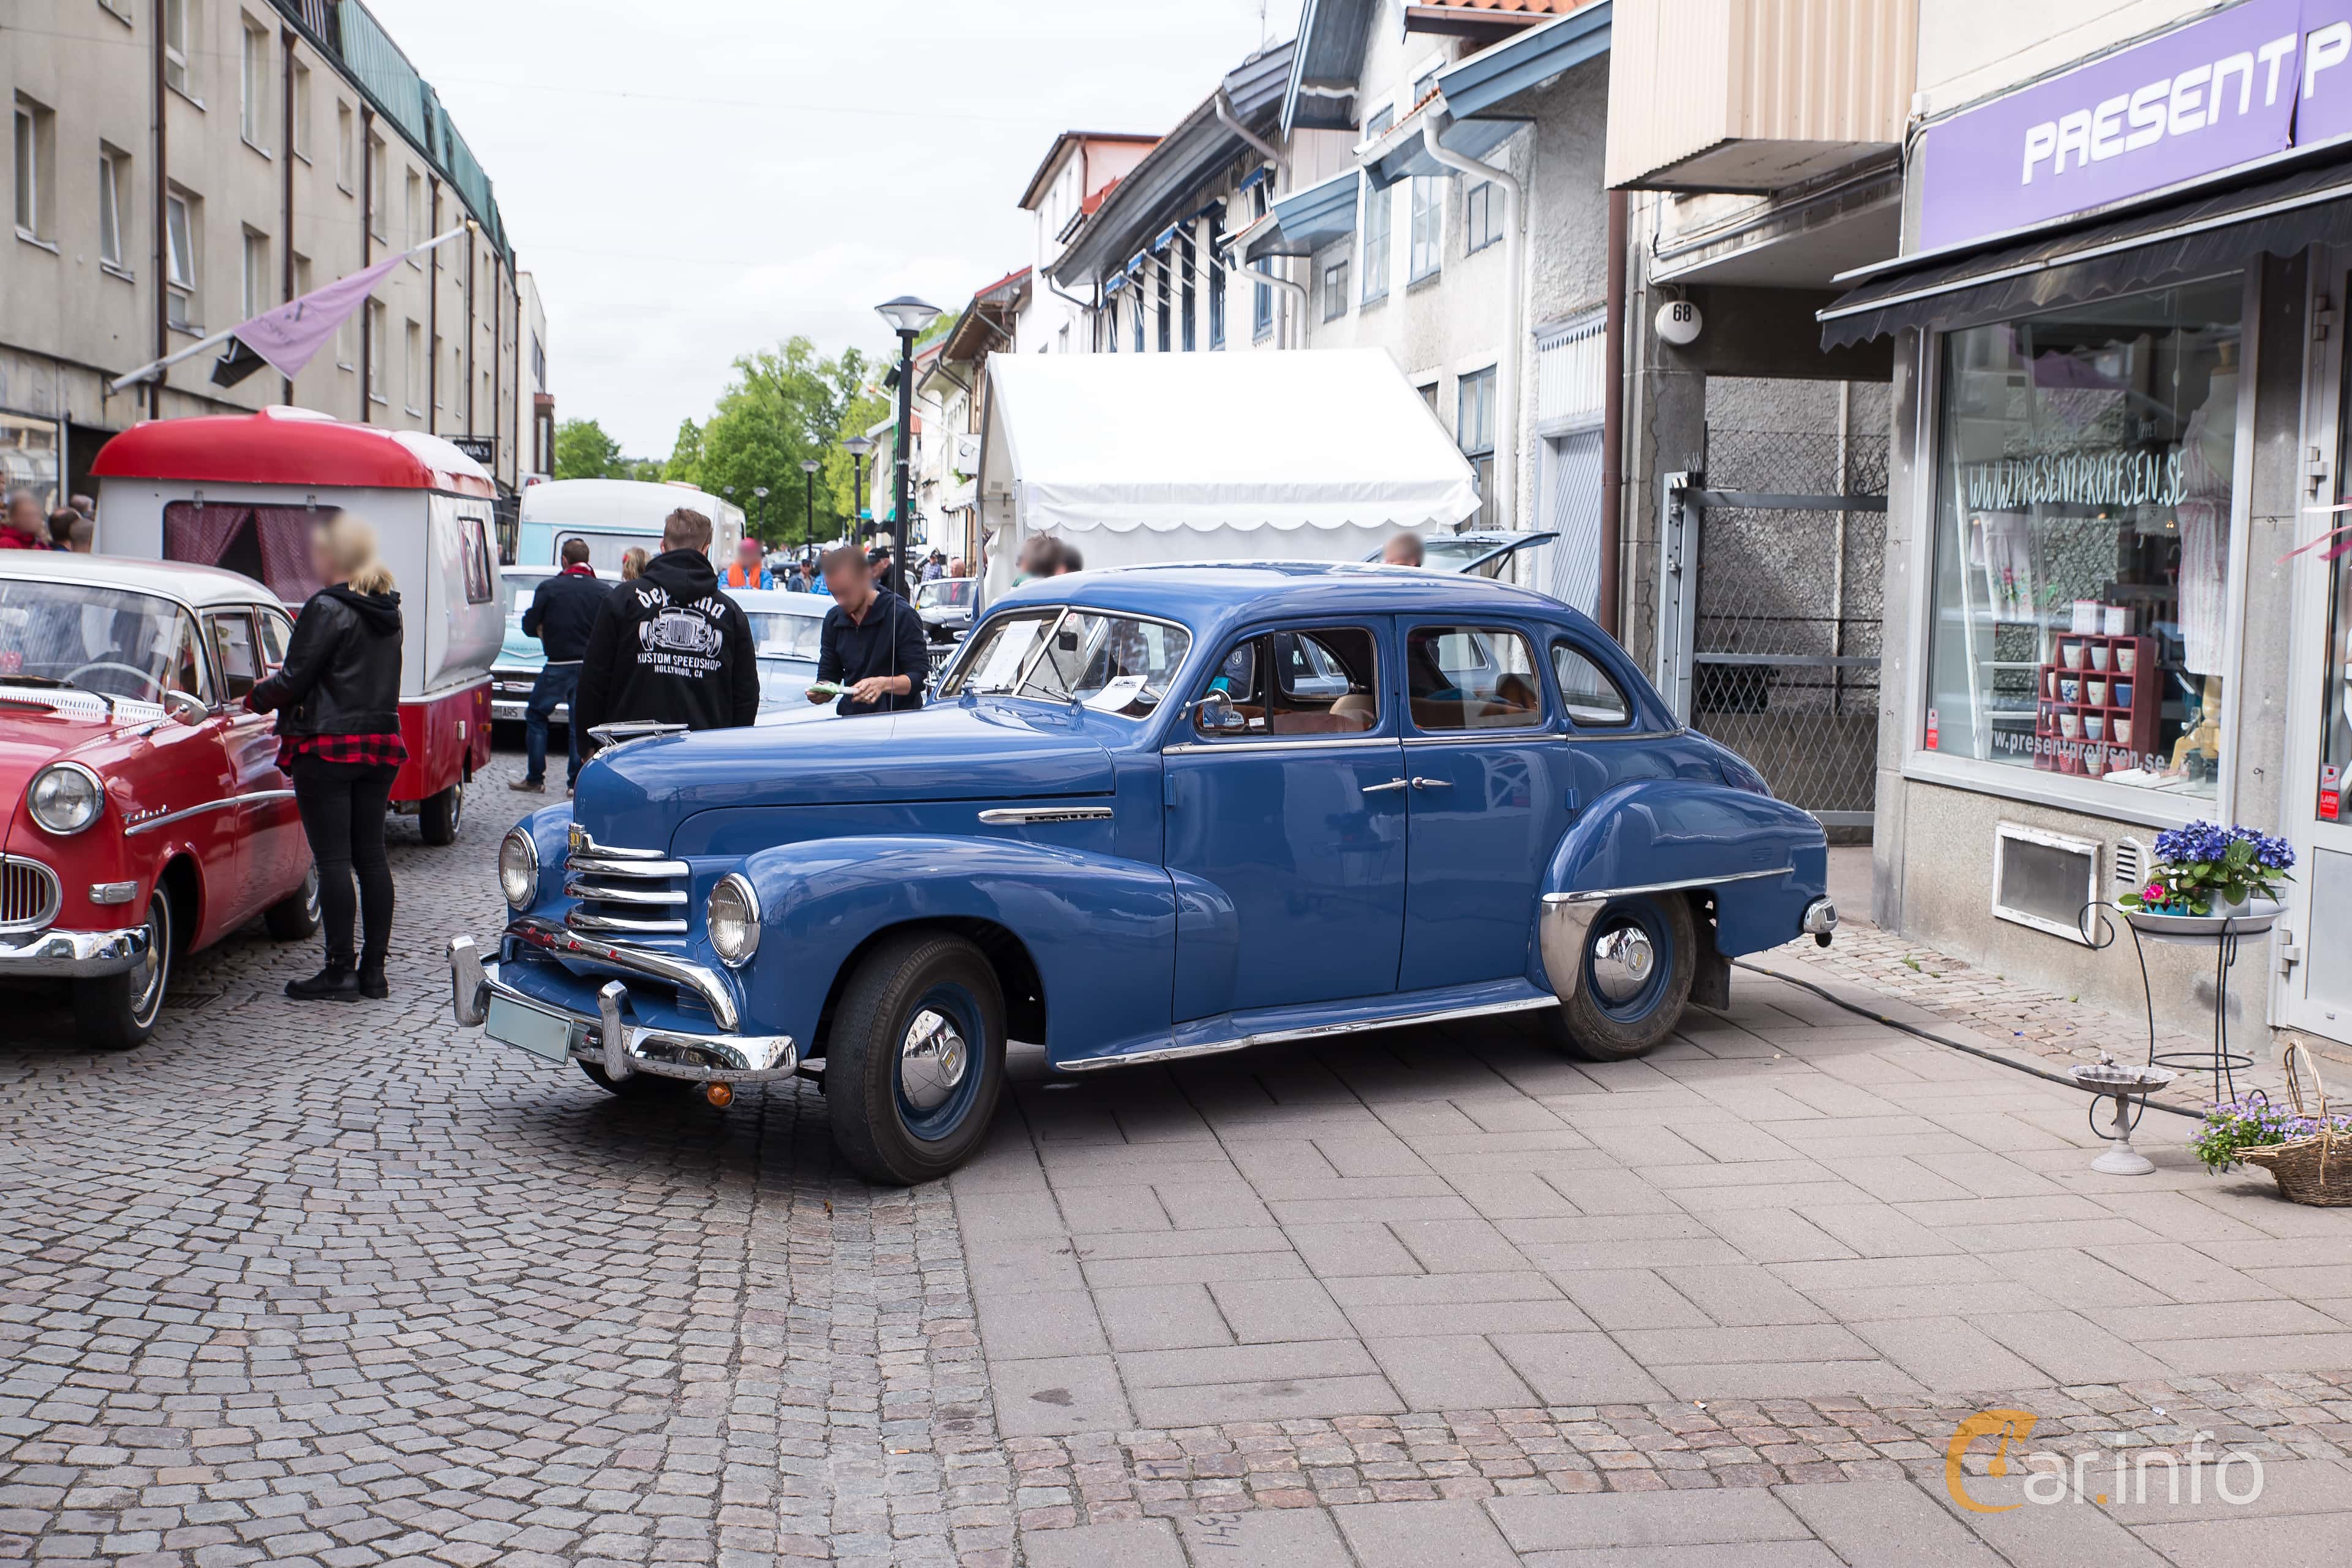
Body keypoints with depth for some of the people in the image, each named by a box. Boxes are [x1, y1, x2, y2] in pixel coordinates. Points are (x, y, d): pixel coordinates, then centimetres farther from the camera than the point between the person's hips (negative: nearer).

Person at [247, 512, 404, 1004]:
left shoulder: (328, 609, -13)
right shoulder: (387, 610, 11)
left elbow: (295, 680, -12)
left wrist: (256, 698, 7)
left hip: (328, 746, -8)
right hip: (381, 743, 8)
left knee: (333, 858, -3)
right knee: (370, 854, 10)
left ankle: (340, 970, -1)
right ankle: (374, 968, 12)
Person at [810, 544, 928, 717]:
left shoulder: (902, 615, -6)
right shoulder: (834, 619, 13)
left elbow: (920, 677, -8)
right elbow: (828, 675, 19)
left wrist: (884, 684, -25)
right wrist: (821, 691, -5)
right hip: (850, 720, 5)